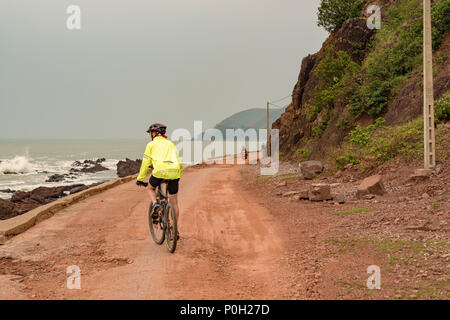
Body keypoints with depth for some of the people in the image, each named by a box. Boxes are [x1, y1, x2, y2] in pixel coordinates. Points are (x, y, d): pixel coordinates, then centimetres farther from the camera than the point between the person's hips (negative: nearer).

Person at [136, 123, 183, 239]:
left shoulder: (151, 145, 16)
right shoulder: (171, 144, 28)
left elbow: (145, 164, 18)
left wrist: (140, 179, 27)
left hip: (160, 170, -3)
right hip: (175, 172, 3)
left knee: (151, 188, 29)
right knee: (174, 202, 13)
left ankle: (155, 204, 0)